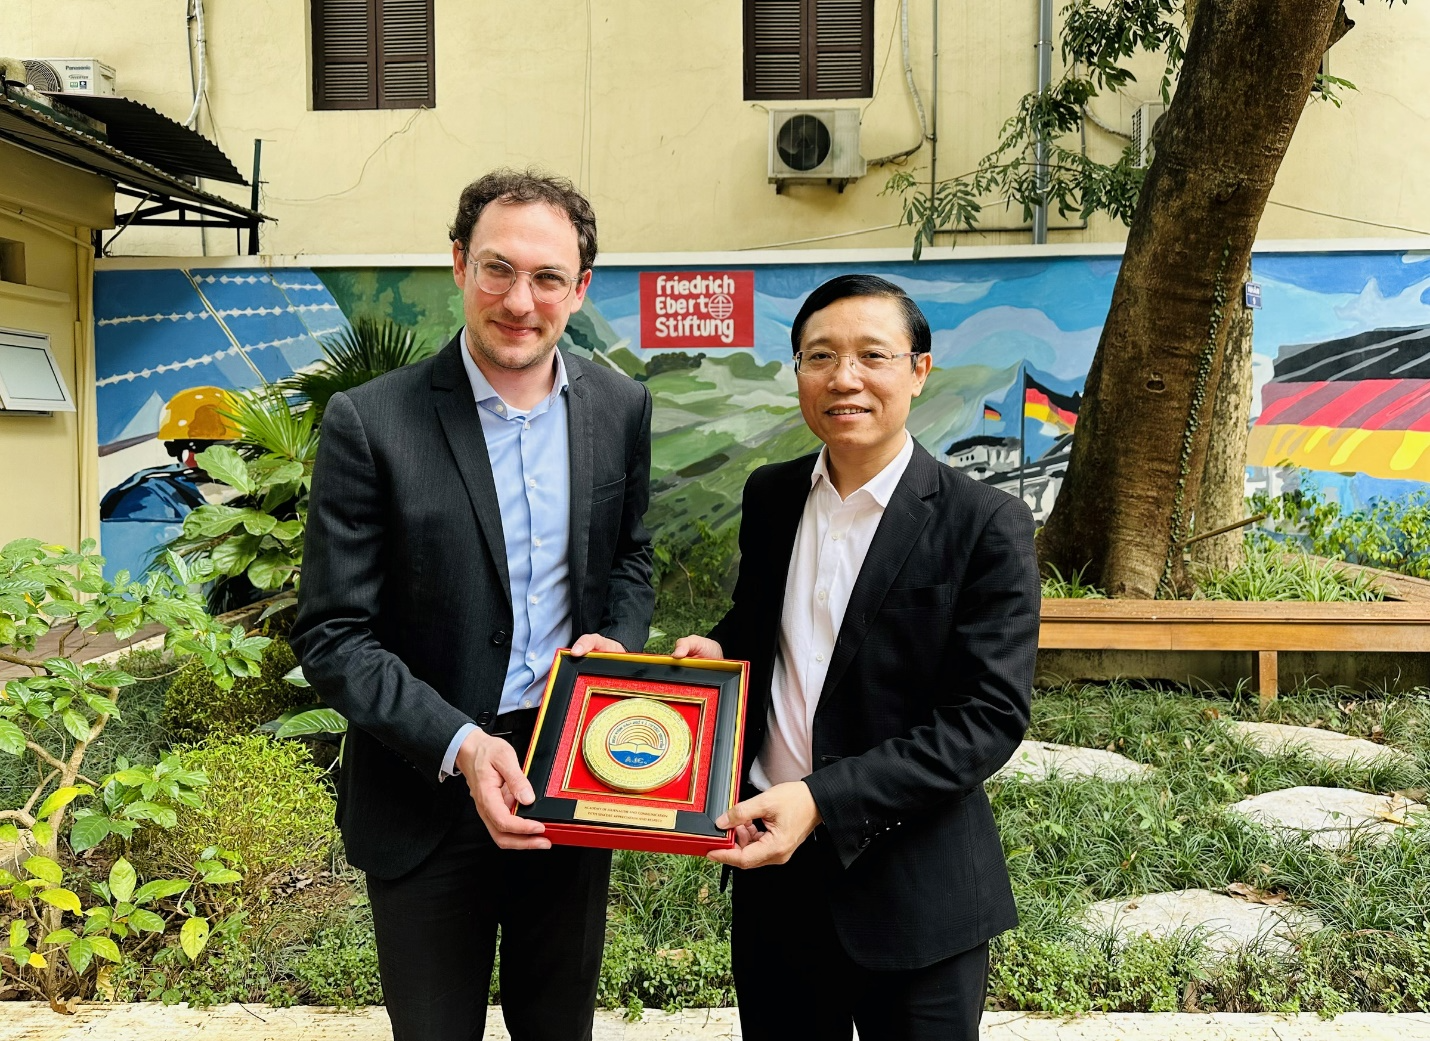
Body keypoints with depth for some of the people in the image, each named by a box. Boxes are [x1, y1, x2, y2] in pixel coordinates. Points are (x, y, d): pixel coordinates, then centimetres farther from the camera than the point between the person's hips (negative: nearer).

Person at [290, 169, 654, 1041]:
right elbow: (331, 636, -13)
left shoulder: (622, 407, -3)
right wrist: (460, 746, -24)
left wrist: (618, 642, -9)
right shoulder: (371, 423, -16)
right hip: (428, 791, -3)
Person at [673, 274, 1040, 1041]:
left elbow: (991, 716, -16)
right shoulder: (770, 495, 3)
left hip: (911, 889, -4)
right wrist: (720, 649, -6)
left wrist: (822, 800, -24)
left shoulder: (986, 527, -13)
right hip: (771, 864, 5)